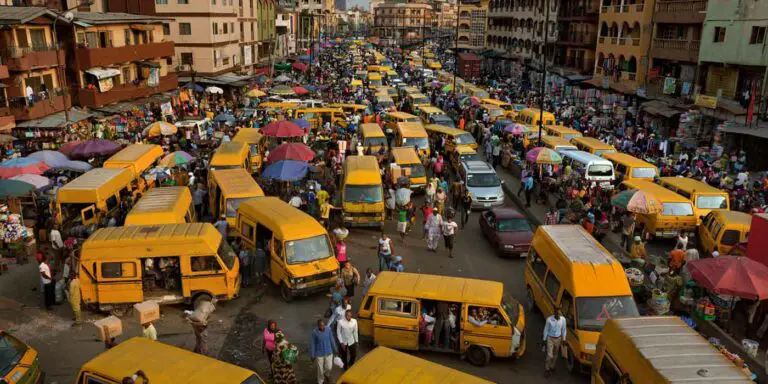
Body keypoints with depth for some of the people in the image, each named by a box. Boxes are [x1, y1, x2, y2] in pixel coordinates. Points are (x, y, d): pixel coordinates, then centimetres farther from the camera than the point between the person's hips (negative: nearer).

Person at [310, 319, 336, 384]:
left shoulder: (328, 329, -15)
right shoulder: (314, 332, -23)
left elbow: (332, 340, -1)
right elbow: (312, 344, -13)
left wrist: (335, 350, 9)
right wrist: (312, 355, -8)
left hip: (328, 352, 3)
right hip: (319, 354, -2)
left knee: (329, 367, 12)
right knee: (320, 369, 11)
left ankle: (327, 375, 47)